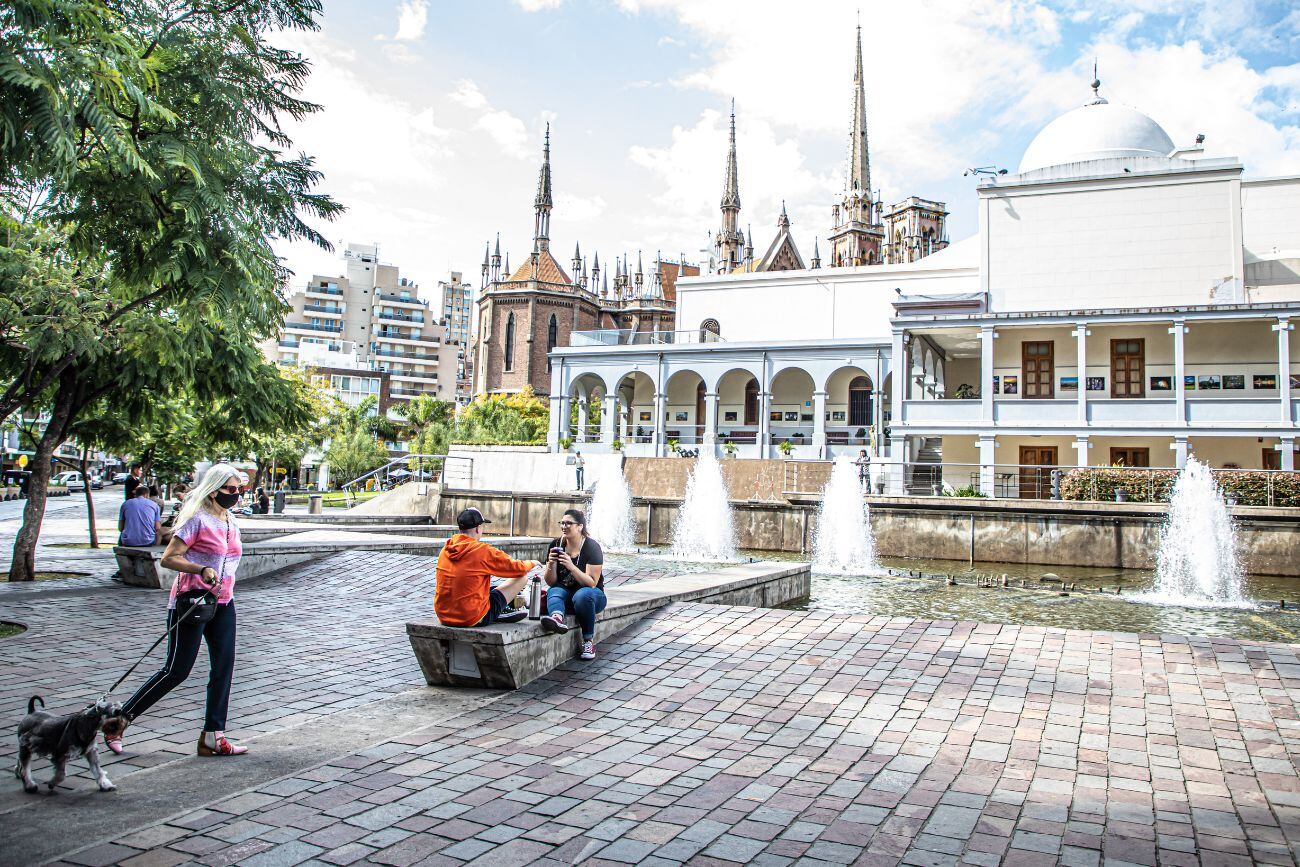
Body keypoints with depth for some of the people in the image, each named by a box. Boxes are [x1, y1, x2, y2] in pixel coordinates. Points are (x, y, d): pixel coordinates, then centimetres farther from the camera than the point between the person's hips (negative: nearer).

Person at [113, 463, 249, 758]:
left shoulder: (231, 522, 12)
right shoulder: (197, 519, -12)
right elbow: (168, 558, -16)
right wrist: (202, 570, -27)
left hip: (223, 604, 7)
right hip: (190, 601, -7)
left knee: (224, 667, 2)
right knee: (176, 671, -2)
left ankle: (213, 737, 7)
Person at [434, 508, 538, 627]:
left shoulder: (445, 549, 1)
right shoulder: (483, 551, -16)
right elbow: (519, 568, -5)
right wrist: (532, 563, 17)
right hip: (473, 619, -7)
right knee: (523, 577, 2)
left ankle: (500, 612, 19)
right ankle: (501, 612, 20)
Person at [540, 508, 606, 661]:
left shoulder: (592, 547, -12)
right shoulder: (556, 545, 0)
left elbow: (591, 583, -18)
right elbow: (551, 582, 0)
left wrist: (571, 566, -31)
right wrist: (551, 564, -20)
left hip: (591, 594, -3)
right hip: (565, 592, 3)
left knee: (583, 595, -37)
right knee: (553, 591, -29)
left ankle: (589, 641, -24)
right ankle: (557, 617, -63)